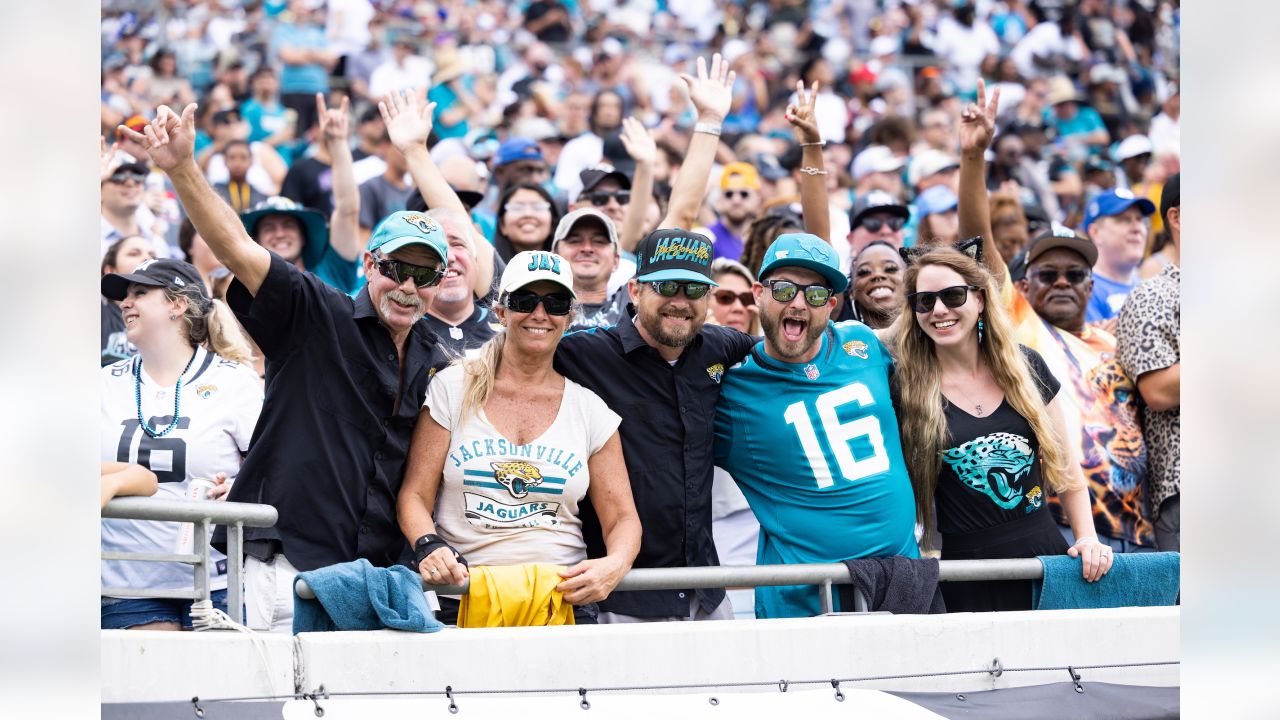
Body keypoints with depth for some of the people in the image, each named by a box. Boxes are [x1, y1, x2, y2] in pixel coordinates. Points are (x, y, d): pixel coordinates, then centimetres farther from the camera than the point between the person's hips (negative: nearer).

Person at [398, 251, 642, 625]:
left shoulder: (589, 409, 12)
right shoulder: (452, 388, 8)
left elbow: (622, 518, 12)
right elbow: (414, 496, 6)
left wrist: (615, 565, -11)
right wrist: (428, 546, -16)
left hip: (565, 603, 1)